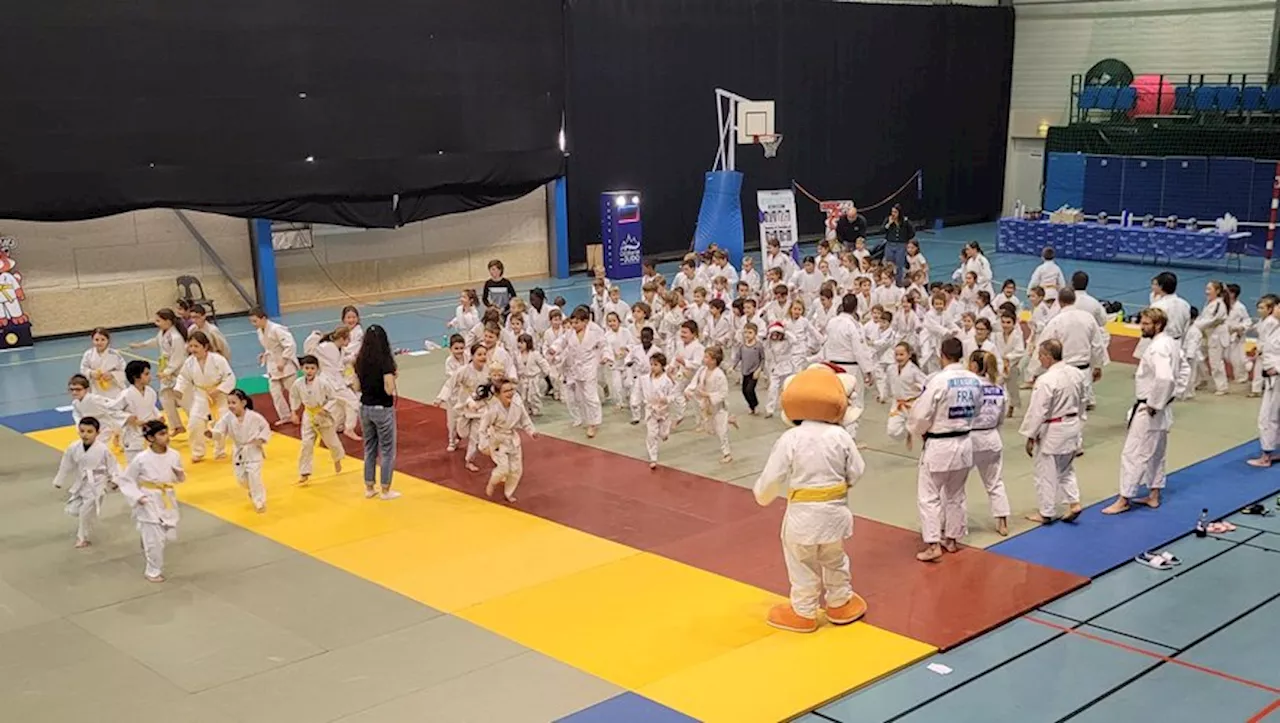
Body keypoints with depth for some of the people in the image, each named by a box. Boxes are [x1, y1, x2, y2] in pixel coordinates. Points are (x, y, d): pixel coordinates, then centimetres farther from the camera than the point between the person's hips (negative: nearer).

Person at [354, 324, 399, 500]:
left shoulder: (360, 361, 0)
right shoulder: (385, 361, -19)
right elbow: (389, 389, -22)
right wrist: (393, 376, -5)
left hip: (365, 408, 6)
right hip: (383, 409, -6)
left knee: (369, 448, 19)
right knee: (387, 450, 8)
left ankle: (369, 487, 26)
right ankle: (386, 490, 13)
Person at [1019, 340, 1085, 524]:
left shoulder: (1046, 381, -25)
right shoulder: (1076, 373, -1)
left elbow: (1037, 411, -21)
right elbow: (1081, 403, 12)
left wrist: (1030, 436, -12)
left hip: (1052, 432, -8)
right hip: (1072, 427, 8)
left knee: (1045, 472, 7)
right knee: (1066, 469, 24)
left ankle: (1046, 512, 17)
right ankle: (1073, 503, 18)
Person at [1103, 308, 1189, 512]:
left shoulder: (1158, 348, -24)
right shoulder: (1170, 343, 8)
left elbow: (1164, 378, -35)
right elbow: (1184, 369, 19)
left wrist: (1154, 405, -24)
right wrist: (1172, 395, 13)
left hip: (1149, 411, -11)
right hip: (1162, 409, 11)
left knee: (1133, 453, -3)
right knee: (1156, 453, 19)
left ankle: (1124, 499, 3)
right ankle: (1154, 495, 30)